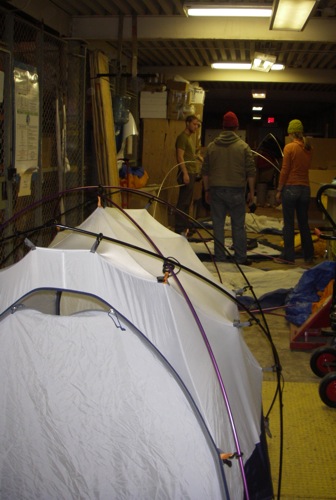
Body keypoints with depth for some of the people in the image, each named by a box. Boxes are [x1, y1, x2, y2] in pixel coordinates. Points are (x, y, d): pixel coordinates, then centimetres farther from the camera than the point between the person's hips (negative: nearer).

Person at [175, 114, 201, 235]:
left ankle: (185, 226, 19)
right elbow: (180, 156, -17)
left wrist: (197, 157, 11)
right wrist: (185, 173, -22)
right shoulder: (182, 137, -10)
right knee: (183, 202, -8)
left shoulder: (191, 137, 19)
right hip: (186, 173, -10)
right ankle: (180, 229, -6)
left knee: (187, 202, 13)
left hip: (192, 173, 10)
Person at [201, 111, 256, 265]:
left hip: (216, 190, 2)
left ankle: (220, 257, 9)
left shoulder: (212, 146, 5)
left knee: (218, 225, 7)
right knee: (238, 226, 5)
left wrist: (207, 190, 16)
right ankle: (240, 258, 8)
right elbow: (251, 172, -3)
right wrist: (251, 192, 5)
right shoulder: (243, 146, -2)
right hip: (236, 191, -2)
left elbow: (205, 171, 8)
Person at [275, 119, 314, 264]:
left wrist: (279, 190, -4)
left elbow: (285, 170, -10)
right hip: (305, 188, 5)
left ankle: (288, 256, 4)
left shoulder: (290, 147, -9)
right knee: (304, 223, 12)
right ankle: (308, 256, 16)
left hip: (290, 188, -5)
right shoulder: (308, 148, 7)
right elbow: (306, 167, 11)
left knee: (289, 224, 1)